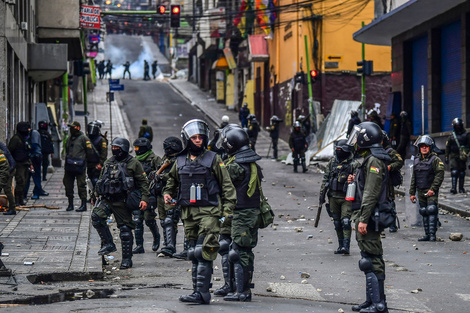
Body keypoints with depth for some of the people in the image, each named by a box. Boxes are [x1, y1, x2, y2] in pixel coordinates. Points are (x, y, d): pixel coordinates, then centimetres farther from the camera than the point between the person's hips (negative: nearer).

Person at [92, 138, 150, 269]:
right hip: (107, 199, 4)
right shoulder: (108, 163, 14)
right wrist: (97, 195, 17)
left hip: (123, 201, -4)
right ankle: (108, 244, -9)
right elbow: (101, 180, 24)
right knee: (96, 216, -20)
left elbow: (143, 182, -2)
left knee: (125, 229, -1)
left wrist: (144, 199, -11)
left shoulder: (133, 164, -1)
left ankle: (127, 259, 8)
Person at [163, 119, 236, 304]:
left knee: (203, 252, -13)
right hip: (188, 212, 5)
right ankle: (198, 290, 14)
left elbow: (227, 185, 2)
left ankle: (201, 293, -15)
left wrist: (227, 208, -6)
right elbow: (172, 181, 29)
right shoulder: (180, 162, 11)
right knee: (194, 254, 9)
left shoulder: (213, 159, 0)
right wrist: (167, 193, 9)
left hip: (209, 212, -5)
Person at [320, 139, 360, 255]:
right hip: (333, 197, 5)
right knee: (337, 223, 9)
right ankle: (341, 246, 18)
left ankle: (346, 246, -16)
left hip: (347, 198, -5)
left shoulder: (354, 164, -6)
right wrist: (322, 194, 11)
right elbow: (325, 178, 14)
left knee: (345, 221, -14)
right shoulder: (332, 162, 9)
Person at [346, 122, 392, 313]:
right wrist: (355, 181, 13)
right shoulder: (369, 159, 18)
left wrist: (363, 219, -23)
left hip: (369, 217, -11)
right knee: (372, 259, 14)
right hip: (367, 217, 11)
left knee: (371, 260, -10)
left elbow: (371, 193, -21)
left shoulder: (374, 161, -15)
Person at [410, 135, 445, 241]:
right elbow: (414, 178, 19)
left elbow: (440, 175, -11)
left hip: (431, 191, -6)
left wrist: (433, 189, -19)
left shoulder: (435, 159, -4)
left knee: (431, 211, -14)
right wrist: (412, 193, 14)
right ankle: (427, 234, 12)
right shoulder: (417, 160, 14)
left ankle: (432, 234, -15)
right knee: (424, 212, 7)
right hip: (420, 191, 6)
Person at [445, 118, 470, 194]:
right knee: (454, 171, -13)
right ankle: (453, 188, -18)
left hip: (462, 156, 0)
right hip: (454, 156, 0)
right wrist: (446, 157, 9)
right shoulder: (451, 135, 9)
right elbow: (447, 147, 13)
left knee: (462, 172, 3)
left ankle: (461, 188, 12)